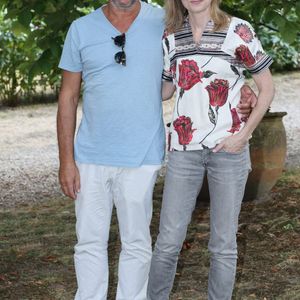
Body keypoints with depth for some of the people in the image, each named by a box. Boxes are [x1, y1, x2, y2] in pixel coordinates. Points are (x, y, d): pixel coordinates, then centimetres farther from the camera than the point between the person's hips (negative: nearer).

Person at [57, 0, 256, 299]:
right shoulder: (81, 29, 1)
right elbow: (68, 98, 4)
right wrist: (66, 160, -1)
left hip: (140, 158, -1)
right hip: (90, 155, 1)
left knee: (136, 243, 6)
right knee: (89, 242, 8)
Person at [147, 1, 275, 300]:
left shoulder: (238, 30, -4)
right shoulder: (171, 37, 6)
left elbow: (267, 89, 0)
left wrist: (243, 135, -7)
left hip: (228, 149, -2)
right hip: (183, 149, 2)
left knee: (223, 244, 4)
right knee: (168, 241, 2)